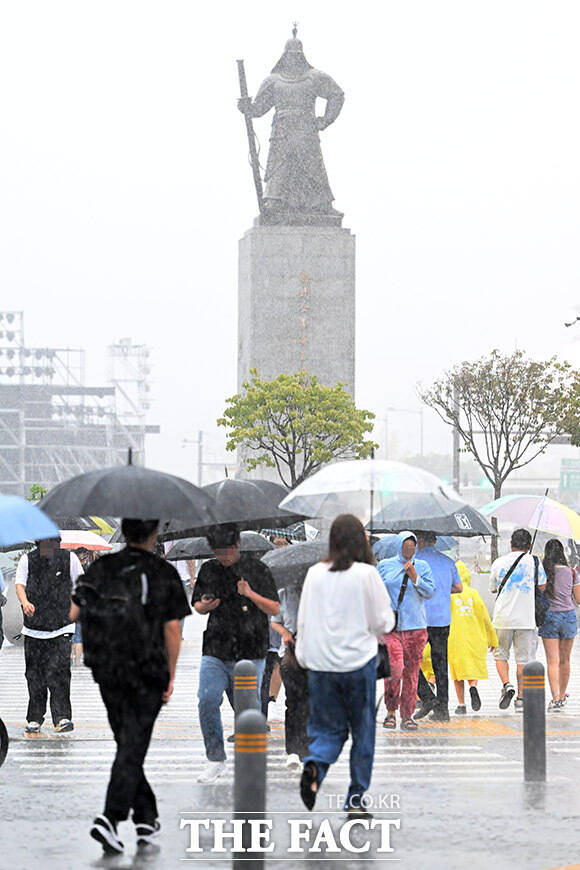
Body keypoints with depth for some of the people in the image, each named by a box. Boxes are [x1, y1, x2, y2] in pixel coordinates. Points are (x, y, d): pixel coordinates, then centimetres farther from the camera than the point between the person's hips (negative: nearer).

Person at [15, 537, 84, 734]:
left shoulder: (69, 559, 1)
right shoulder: (27, 560, 2)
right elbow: (20, 584, -7)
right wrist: (25, 602, -27)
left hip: (61, 628, -2)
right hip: (34, 628, 2)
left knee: (58, 672, -14)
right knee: (34, 675, 6)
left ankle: (62, 717, -13)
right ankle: (34, 719, 17)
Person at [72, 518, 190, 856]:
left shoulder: (102, 568, 2)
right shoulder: (164, 574, -6)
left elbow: (73, 611, -4)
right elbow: (173, 629, -5)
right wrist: (170, 676, 2)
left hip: (107, 673, 4)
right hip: (147, 676, -4)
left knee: (128, 744, 15)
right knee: (133, 748, -4)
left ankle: (147, 818, 20)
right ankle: (110, 819, -17)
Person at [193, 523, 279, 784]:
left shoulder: (257, 569, 1)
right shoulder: (208, 570, 9)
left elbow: (274, 609, -1)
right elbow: (197, 605, 21)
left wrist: (251, 595, -18)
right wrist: (204, 606, -4)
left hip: (249, 654, -2)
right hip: (215, 652, 2)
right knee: (207, 701, -13)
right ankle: (215, 760, 0)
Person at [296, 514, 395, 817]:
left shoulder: (315, 574, 1)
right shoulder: (366, 574, -9)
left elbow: (303, 620, 7)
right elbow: (383, 621, -3)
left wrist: (304, 657, 17)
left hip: (320, 664, 3)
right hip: (358, 660, -3)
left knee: (328, 727, 13)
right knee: (362, 731, 9)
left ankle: (315, 765, -18)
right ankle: (355, 800, 10)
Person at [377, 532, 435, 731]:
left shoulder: (422, 567, 10)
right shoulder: (384, 566, 9)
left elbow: (430, 592, 2)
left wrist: (414, 577, -9)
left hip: (416, 626, 2)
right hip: (390, 625, -2)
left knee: (411, 671, 2)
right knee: (394, 667, -17)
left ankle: (407, 715, 9)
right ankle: (390, 710, -1)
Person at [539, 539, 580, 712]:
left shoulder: (543, 571, -5)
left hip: (549, 617, -2)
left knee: (553, 661, -5)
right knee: (565, 660, 15)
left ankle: (556, 698, -17)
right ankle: (562, 697, 23)